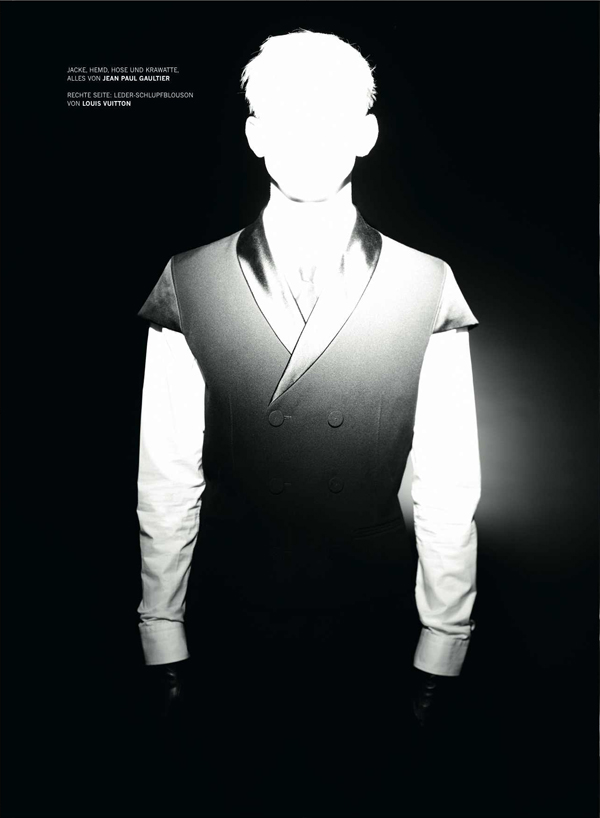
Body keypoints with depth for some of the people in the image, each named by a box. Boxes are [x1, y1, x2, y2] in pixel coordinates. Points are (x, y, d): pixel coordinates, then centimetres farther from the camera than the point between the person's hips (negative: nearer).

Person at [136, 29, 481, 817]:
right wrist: (162, 636, 0)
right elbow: (167, 480, -6)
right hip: (230, 631, 1)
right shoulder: (187, 284, -8)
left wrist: (442, 646, -2)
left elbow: (448, 488, -6)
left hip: (374, 633, 0)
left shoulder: (428, 288, -8)